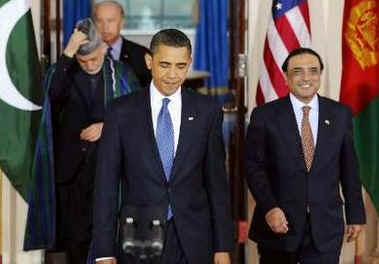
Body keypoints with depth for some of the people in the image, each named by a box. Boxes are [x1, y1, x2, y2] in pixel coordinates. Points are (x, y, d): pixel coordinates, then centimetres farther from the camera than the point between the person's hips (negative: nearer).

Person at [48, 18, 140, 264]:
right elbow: (52, 94, -19)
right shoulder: (63, 72, 3)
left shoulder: (122, 74, 3)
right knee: (75, 236, 7)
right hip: (72, 168, 1)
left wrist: (106, 126, -9)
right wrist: (67, 54, -24)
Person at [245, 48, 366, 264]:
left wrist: (356, 214, 10)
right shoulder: (265, 116, -1)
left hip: (325, 227, 1)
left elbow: (349, 168, 9)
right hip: (279, 223, -1)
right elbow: (254, 167, -3)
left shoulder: (340, 114, 5)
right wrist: (269, 208, -15)